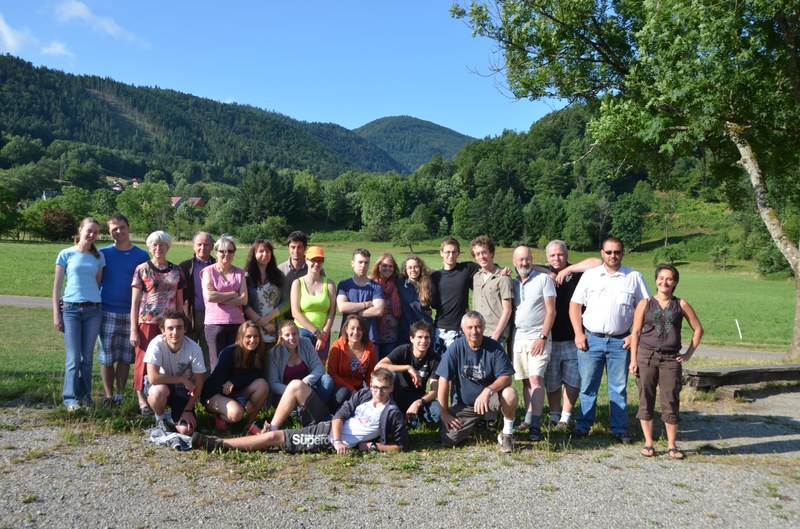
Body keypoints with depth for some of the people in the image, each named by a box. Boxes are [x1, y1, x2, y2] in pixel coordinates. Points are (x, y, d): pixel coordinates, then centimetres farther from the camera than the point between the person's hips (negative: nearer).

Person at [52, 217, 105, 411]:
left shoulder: (98, 257, 9)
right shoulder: (66, 254, 2)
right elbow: (57, 286, 3)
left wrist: (100, 307, 5)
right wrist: (56, 314, -1)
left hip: (93, 309, 2)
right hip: (71, 309, -2)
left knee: (87, 356, 6)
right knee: (73, 357, -5)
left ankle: (85, 396, 16)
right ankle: (70, 398, 4)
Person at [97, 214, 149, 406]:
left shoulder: (142, 256, 3)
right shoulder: (103, 254, 4)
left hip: (131, 314, 0)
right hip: (107, 312, 0)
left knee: (125, 357, 6)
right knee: (106, 357, 2)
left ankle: (120, 395, 16)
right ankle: (109, 396, 13)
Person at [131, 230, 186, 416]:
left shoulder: (176, 271, 9)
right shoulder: (142, 269, 2)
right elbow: (135, 301, 1)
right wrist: (133, 329, -5)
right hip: (147, 323, -2)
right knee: (144, 361, -1)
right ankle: (142, 400, 8)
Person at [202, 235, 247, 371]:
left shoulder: (239, 273, 11)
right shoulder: (209, 271, 4)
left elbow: (244, 299, -1)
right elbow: (209, 296, -12)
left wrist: (220, 299, -8)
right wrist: (233, 294, -4)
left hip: (237, 323, 2)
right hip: (215, 323, -2)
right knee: (217, 365, 3)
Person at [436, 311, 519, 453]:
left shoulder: (494, 347, -12)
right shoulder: (455, 348, -13)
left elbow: (506, 377, -16)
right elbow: (444, 380, -11)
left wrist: (488, 390, -35)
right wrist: (444, 413, -11)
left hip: (489, 398, -1)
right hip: (463, 404, 1)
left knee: (510, 394, -32)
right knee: (448, 439, -15)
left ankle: (507, 434, -6)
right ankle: (473, 424, 19)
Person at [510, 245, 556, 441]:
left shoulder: (544, 279, -1)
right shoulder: (513, 283, 12)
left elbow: (551, 311, -6)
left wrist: (543, 337, -12)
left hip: (538, 338, -5)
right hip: (518, 338, 5)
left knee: (536, 379, -14)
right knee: (526, 380, 9)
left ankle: (535, 426, -16)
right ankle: (529, 419, 17)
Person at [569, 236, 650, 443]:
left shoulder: (634, 277, 4)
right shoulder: (589, 275, 5)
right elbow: (575, 304, 5)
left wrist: (634, 335, -4)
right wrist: (578, 333, -4)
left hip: (620, 341, 0)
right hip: (591, 339, 0)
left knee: (619, 388, 7)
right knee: (588, 386, 5)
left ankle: (620, 429, 17)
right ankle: (582, 426, 15)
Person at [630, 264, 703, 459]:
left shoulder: (681, 305, 5)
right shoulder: (645, 304, 4)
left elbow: (698, 329, 12)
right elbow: (635, 332, 3)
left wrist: (689, 354, 6)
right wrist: (633, 359, -3)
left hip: (671, 359, 0)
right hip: (646, 356, 0)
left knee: (671, 402, 2)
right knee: (646, 400, 3)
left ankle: (672, 445, 14)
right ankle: (648, 443, 13)